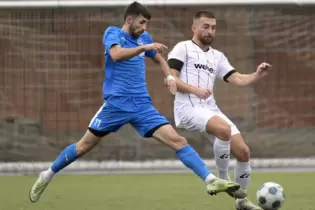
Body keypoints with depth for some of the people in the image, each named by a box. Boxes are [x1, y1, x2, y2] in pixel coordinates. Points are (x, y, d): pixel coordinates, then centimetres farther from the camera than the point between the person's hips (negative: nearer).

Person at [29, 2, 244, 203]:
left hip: (142, 105, 4)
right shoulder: (113, 33, -3)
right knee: (85, 146, 6)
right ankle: (47, 175, 25)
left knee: (178, 140, -10)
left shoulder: (144, 38, 12)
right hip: (116, 104, -4)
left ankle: (210, 180, -16)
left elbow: (160, 60, 29)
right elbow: (116, 55, -25)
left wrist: (170, 76, 9)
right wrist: (145, 47, -32)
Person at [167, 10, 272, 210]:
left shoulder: (218, 56, 20)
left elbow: (238, 79, 11)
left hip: (210, 109, 7)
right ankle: (223, 179, -15)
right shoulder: (183, 48, 2)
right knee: (224, 129, -34)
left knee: (243, 151, -4)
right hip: (188, 108, -7)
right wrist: (195, 90, -20)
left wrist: (257, 75, -9)